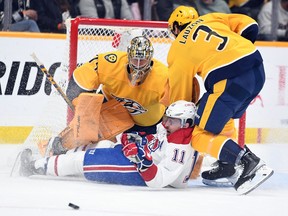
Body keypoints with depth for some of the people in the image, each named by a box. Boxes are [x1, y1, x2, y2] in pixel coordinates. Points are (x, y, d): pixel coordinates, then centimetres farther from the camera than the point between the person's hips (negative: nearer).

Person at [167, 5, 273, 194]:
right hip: (257, 68, 7)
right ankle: (227, 166, 27)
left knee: (200, 134, 0)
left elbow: (180, 96, 16)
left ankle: (249, 164, -16)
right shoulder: (211, 19, 23)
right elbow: (249, 26, 15)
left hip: (228, 80, -7)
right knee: (223, 117, 32)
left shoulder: (177, 51, 14)